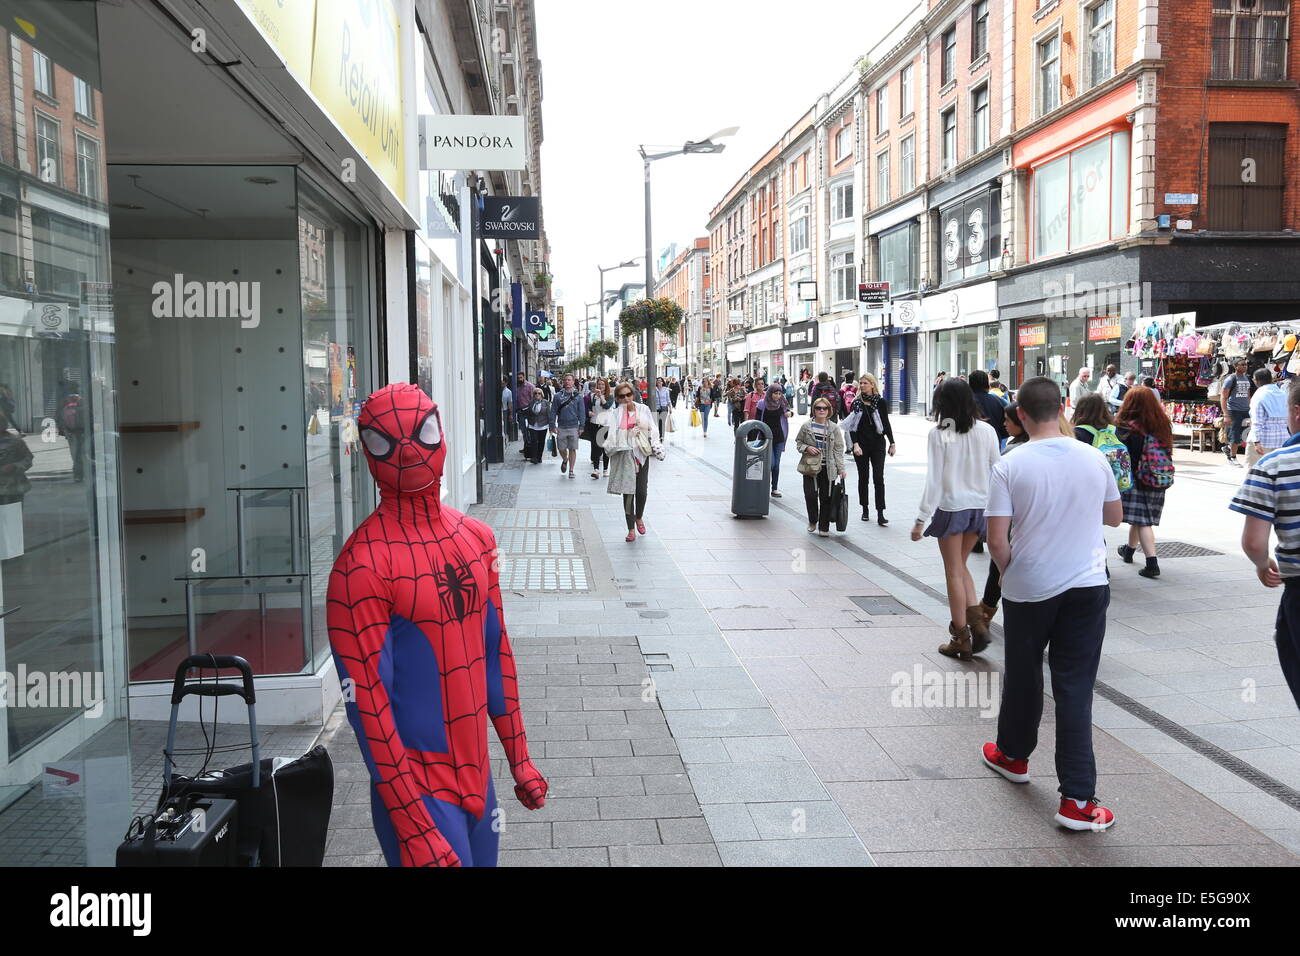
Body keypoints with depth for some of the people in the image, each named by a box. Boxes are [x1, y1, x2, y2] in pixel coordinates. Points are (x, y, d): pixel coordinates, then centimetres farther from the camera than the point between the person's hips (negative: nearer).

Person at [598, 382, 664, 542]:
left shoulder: (643, 410, 6)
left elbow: (652, 432, 8)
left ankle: (639, 517, 31)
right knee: (628, 492, 0)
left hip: (642, 454, 1)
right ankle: (631, 529, 8)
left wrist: (658, 450, 1)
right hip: (624, 455, -1)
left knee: (642, 491, 0)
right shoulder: (615, 414, 1)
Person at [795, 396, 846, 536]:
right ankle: (812, 521, 20)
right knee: (810, 495, -6)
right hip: (810, 467, 0)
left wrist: (841, 469, 0)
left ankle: (824, 527, 13)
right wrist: (806, 448, -10)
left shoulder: (834, 428, 2)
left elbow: (838, 449, 4)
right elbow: (798, 442, 12)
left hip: (828, 468, 0)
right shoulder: (806, 426, 2)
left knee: (826, 498, 2)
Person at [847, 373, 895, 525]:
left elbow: (886, 424, 7)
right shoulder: (856, 403, 3)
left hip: (878, 444, -1)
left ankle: (880, 514, -8)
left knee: (879, 478, -6)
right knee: (863, 477, 8)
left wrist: (892, 443, 6)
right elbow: (852, 426, 0)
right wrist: (855, 444, -11)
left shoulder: (880, 402, 1)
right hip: (861, 445, 1)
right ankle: (865, 510, 20)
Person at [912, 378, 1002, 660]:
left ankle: (962, 640, 14)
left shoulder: (939, 433, -12)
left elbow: (934, 480, -14)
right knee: (961, 566, 22)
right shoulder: (987, 431, -2)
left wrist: (921, 519, -10)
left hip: (951, 507, -4)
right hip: (979, 507, 4)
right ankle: (977, 623, 9)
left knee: (954, 573, 8)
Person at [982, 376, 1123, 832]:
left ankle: (1013, 756, 40)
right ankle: (1077, 800, 1)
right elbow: (1114, 517, 14)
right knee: (1075, 689, 3)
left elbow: (997, 541, -13)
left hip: (1028, 589, -2)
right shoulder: (1094, 459, -2)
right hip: (1087, 585, 2)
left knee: (1022, 676, 18)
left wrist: (1007, 571, 6)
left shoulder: (1010, 466, -12)